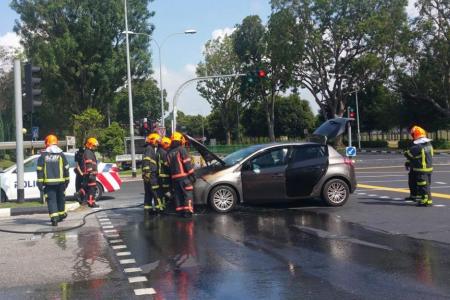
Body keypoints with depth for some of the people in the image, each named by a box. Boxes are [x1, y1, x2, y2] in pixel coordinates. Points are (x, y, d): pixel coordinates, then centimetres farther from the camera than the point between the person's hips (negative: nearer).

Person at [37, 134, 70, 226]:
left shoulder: (43, 156, 0)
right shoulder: (61, 155, 3)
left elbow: (39, 170, -1)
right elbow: (66, 169, 6)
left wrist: (40, 183, 1)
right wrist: (67, 180, 14)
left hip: (48, 182, -1)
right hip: (60, 181, 1)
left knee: (51, 200, -1)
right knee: (60, 199, 18)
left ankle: (54, 218, -13)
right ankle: (61, 214, 33)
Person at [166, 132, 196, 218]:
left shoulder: (169, 153, 13)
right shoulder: (181, 150, -8)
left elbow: (169, 166, 15)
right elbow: (187, 164, -13)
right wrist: (192, 175, -10)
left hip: (174, 177, 6)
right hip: (184, 176, -6)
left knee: (178, 194, 11)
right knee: (188, 194, -4)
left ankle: (180, 211, 12)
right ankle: (187, 211, -11)